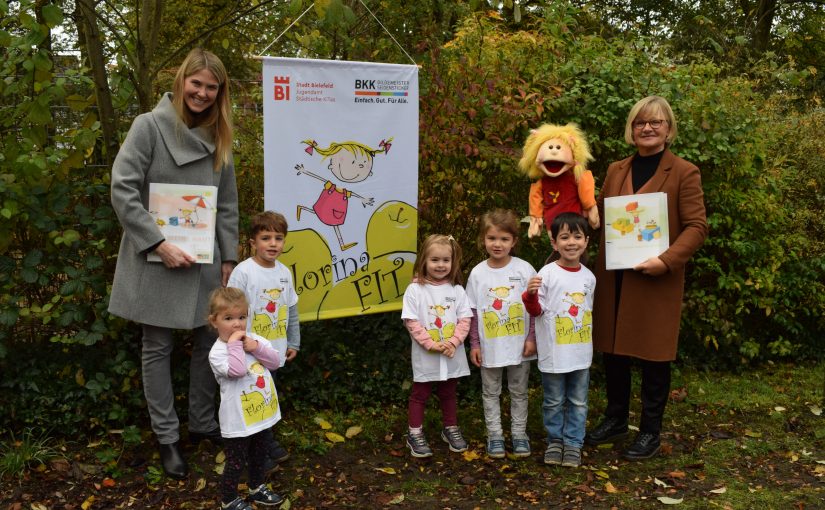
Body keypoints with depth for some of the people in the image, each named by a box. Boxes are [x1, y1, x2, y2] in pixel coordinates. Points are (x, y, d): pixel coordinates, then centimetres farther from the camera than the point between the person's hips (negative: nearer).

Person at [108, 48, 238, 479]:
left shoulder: (218, 138, 9)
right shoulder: (149, 126, -7)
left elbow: (228, 204, 11)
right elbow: (122, 190, -13)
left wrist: (229, 257, 6)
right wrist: (158, 243, -18)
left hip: (205, 260, 5)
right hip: (156, 260, -5)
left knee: (209, 340, 10)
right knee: (158, 348, 6)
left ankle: (203, 423, 28)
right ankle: (167, 438, 18)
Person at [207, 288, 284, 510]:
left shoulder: (253, 339, 0)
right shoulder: (217, 352, -19)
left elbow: (275, 362, -5)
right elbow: (237, 370, -34)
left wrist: (257, 348, -18)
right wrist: (234, 344, -27)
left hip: (262, 413, 7)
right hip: (238, 420, -6)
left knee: (258, 456, 26)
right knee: (236, 463, 9)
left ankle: (257, 488, 48)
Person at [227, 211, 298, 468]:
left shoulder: (284, 272, 3)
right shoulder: (243, 272, -17)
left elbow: (291, 311, 12)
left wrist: (293, 342, 14)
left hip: (275, 351, 6)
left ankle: (267, 442, 37)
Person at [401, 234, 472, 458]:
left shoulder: (457, 290, -1)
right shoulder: (415, 290, -10)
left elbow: (465, 320, -2)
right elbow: (412, 322, -13)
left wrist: (453, 342, -15)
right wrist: (431, 344, -18)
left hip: (452, 356, 3)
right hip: (425, 356, -3)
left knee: (449, 394, 19)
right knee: (419, 395, 10)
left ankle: (451, 429, 36)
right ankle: (415, 435, 21)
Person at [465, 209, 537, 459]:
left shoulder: (524, 269, -8)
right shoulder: (477, 273, -5)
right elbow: (473, 312, -1)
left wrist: (532, 338, -6)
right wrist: (474, 344, -1)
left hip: (519, 345, -1)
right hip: (489, 346, 1)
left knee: (519, 391, 14)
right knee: (491, 392, 12)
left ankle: (519, 434, 28)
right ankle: (495, 436, 26)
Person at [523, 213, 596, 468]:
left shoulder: (589, 277, 3)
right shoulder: (547, 273, -12)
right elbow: (536, 311, -8)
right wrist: (531, 294, -28)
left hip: (581, 353, 4)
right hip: (554, 352, -4)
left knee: (578, 402, 13)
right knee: (554, 402, 12)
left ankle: (573, 444, 26)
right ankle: (555, 441, 29)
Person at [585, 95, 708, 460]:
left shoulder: (684, 172, -4)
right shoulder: (615, 170, 11)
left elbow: (697, 227, -9)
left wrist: (666, 261, -21)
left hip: (656, 280, -5)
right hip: (613, 277, 5)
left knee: (653, 355, 4)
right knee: (613, 350, 12)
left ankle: (650, 432, 19)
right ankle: (615, 420, 30)